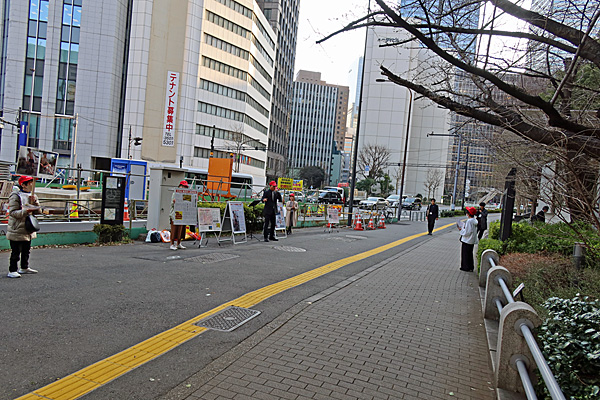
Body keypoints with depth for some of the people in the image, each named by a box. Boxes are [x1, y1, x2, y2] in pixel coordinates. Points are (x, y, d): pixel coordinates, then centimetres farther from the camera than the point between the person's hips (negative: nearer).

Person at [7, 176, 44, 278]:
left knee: (26, 250, 17)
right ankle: (12, 271, 3)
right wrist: (26, 211, -27)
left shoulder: (32, 196, 12)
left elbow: (38, 212, 7)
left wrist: (34, 202, -9)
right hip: (17, 230, -8)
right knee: (16, 252, -4)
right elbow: (13, 212, -16)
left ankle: (24, 268, 30)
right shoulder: (15, 196, -11)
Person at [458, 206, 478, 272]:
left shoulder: (469, 221, -22)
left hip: (466, 241, -9)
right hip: (472, 241, 9)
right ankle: (471, 267, 24)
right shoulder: (474, 221, 5)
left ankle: (465, 267, 11)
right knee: (470, 254, 17)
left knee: (465, 254, 3)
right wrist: (463, 228, 10)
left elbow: (466, 232, -22)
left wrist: (461, 229, -8)